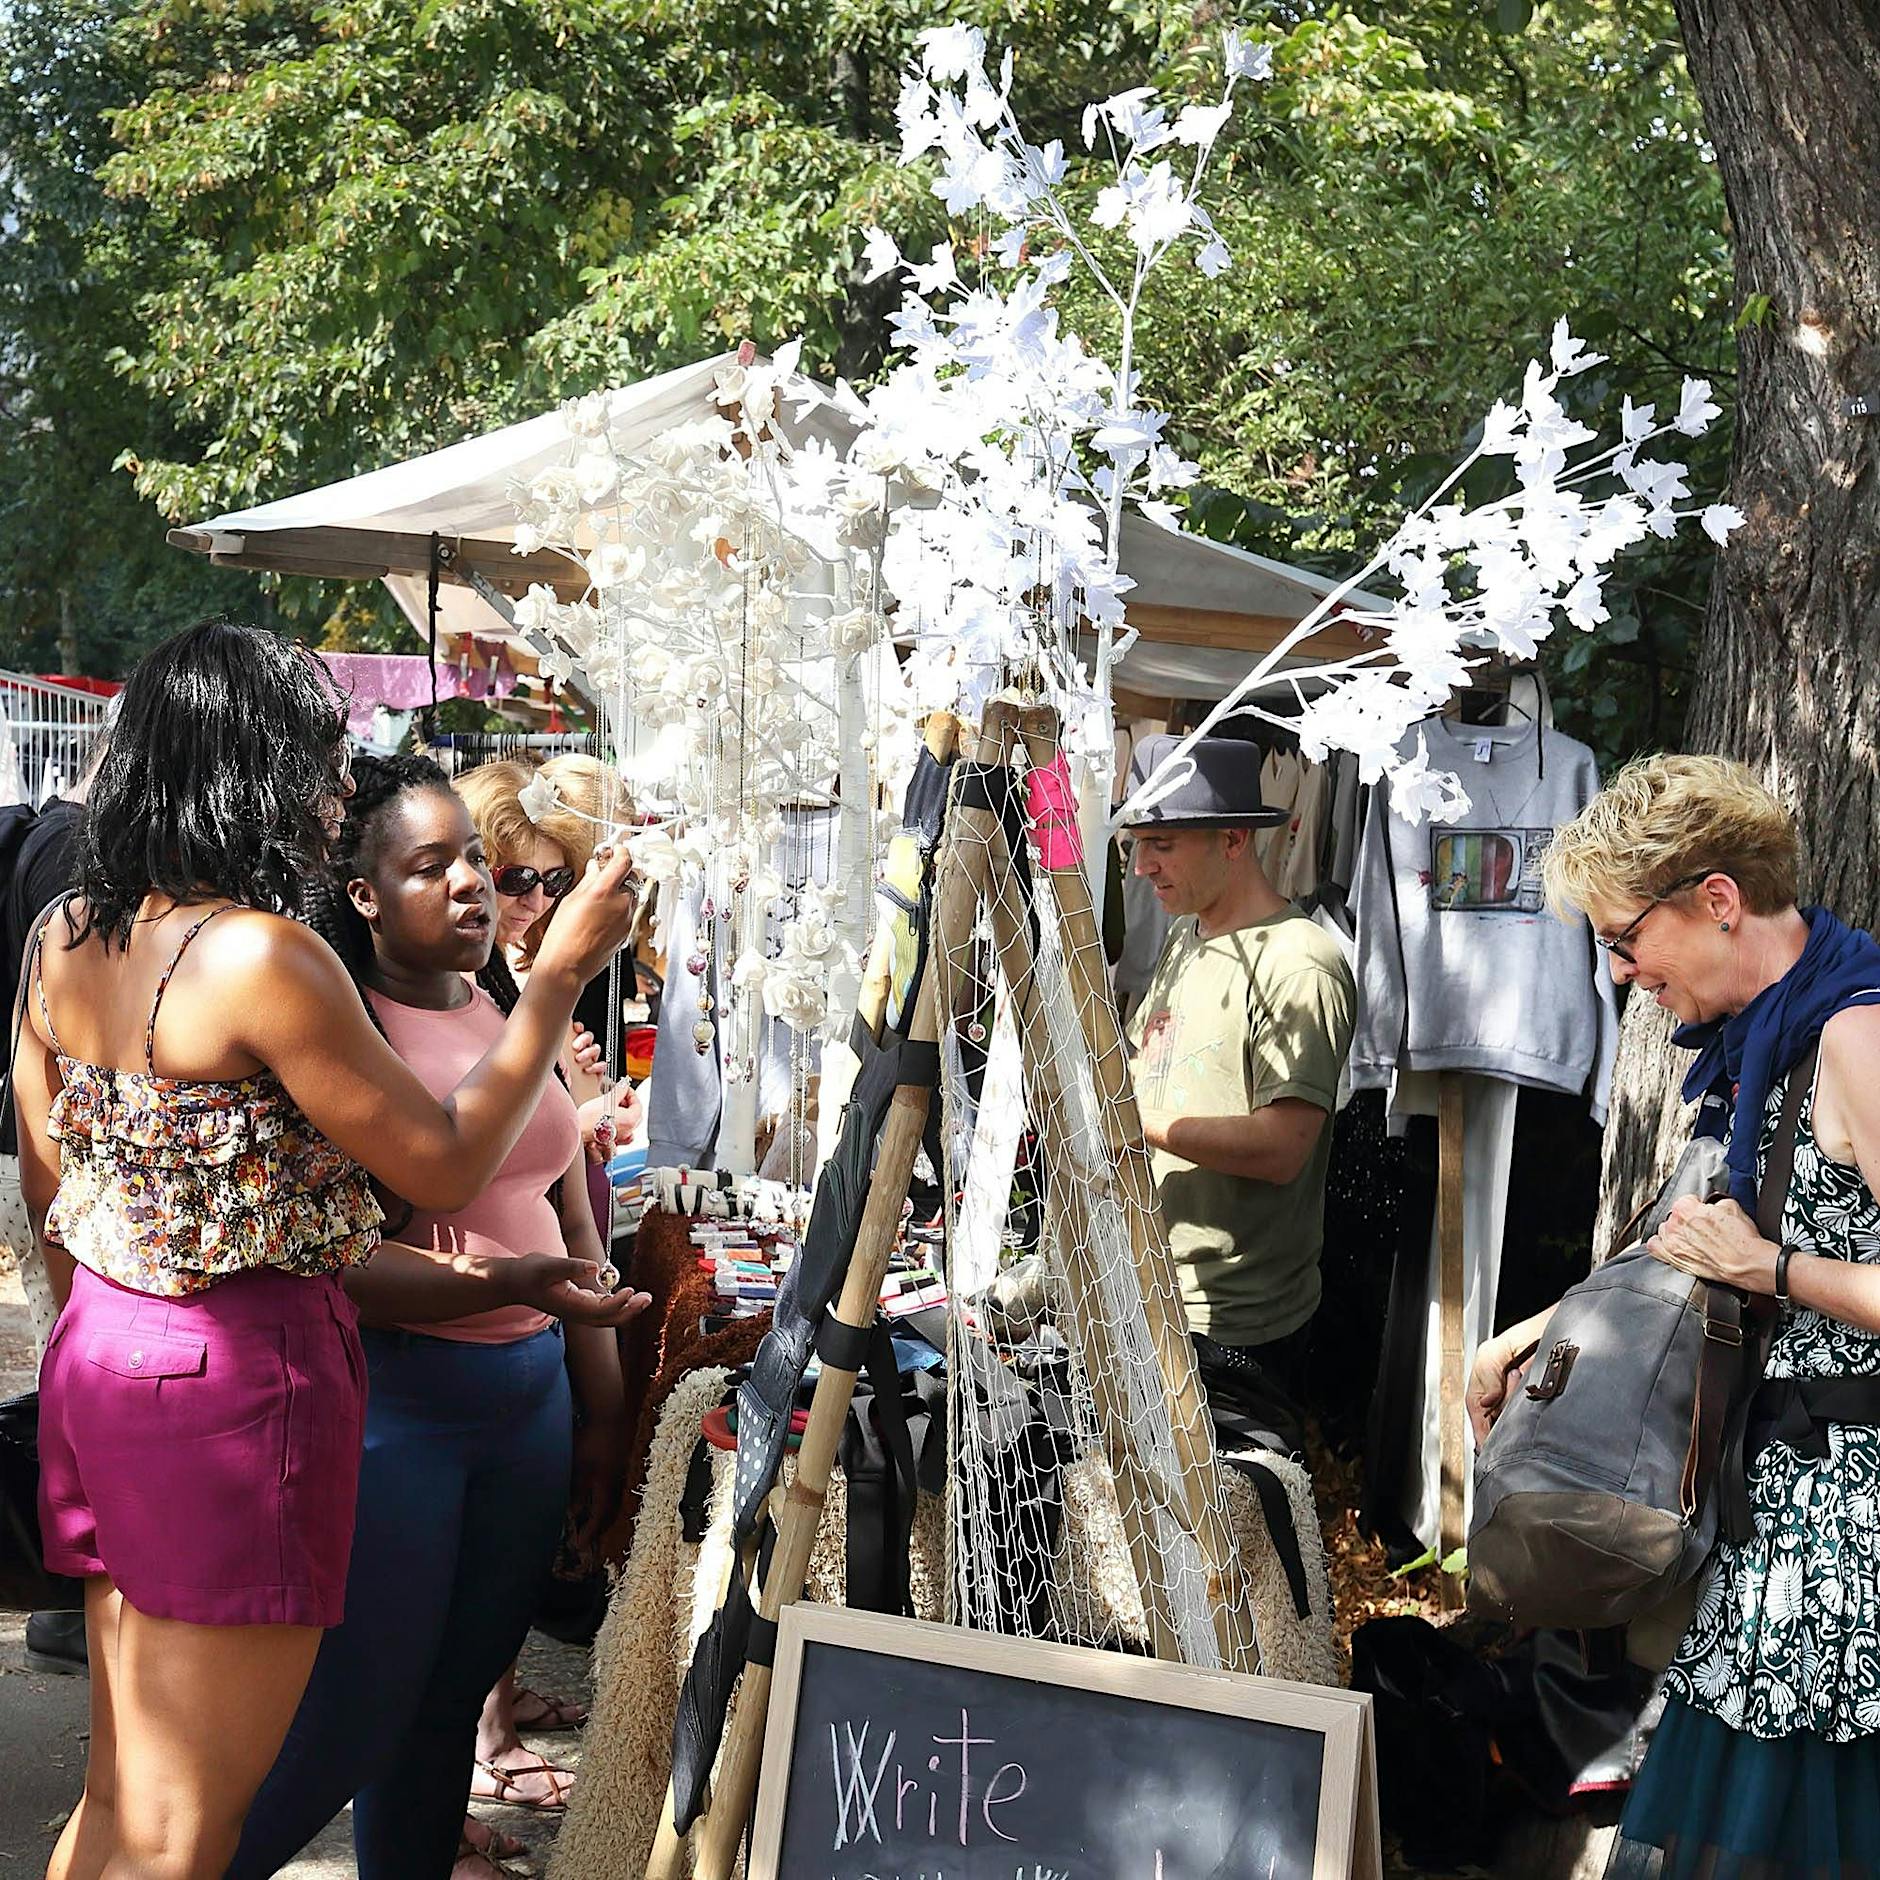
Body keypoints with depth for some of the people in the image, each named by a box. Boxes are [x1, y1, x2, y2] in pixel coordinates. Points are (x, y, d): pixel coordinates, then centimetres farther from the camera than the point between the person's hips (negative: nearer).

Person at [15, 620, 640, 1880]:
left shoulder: (63, 936, 5)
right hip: (238, 1379, -8)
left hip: (97, 1354, 8)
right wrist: (562, 972, -5)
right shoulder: (262, 955, -20)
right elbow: (447, 1169, -12)